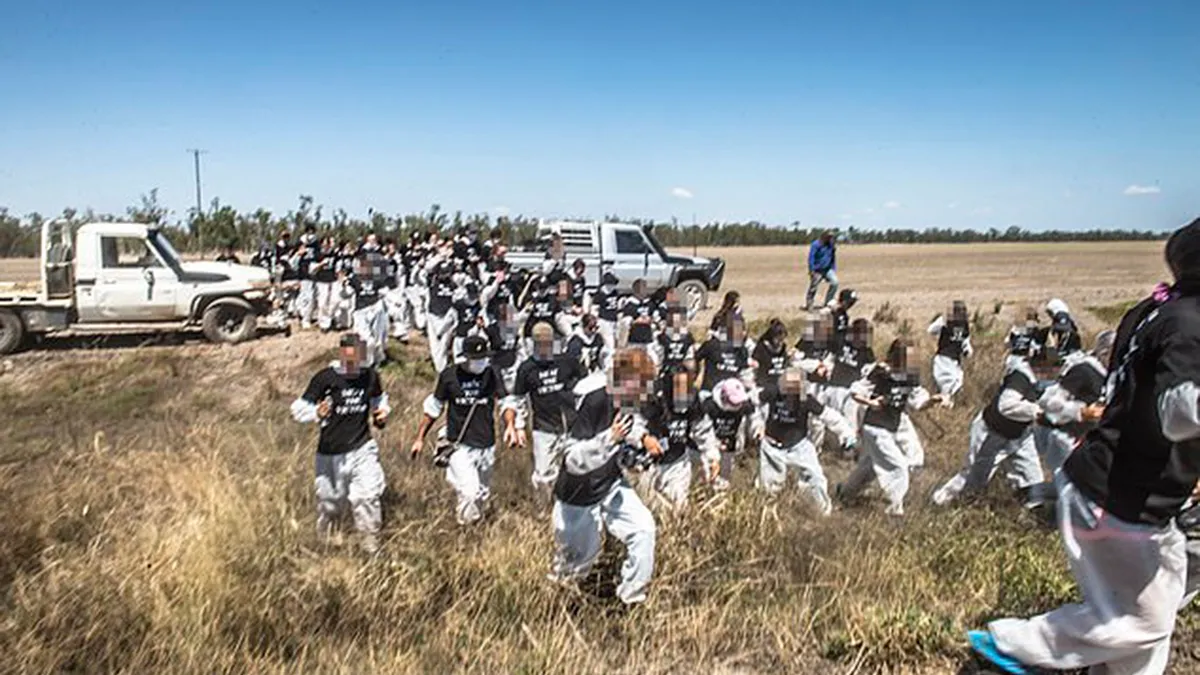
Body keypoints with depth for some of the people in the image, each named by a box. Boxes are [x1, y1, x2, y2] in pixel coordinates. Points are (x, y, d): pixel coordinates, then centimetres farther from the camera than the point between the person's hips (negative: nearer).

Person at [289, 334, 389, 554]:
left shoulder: (371, 377, -1)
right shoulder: (325, 378, -13)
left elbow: (379, 397, 21)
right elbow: (299, 408, -10)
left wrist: (382, 412, 0)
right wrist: (317, 413, -31)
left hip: (362, 447, 1)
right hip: (331, 452, -1)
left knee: (368, 494, -11)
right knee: (330, 498, 14)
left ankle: (370, 541, 10)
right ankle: (324, 538, 44)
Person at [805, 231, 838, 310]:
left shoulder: (831, 245, 6)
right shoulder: (816, 245, -12)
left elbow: (833, 258, 17)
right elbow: (811, 258, -13)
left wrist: (834, 270, 15)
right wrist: (812, 270, -18)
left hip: (827, 269, 5)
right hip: (817, 270, -5)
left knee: (835, 282, -12)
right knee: (813, 288, -2)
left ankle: (828, 303, 0)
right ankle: (808, 306, 11)